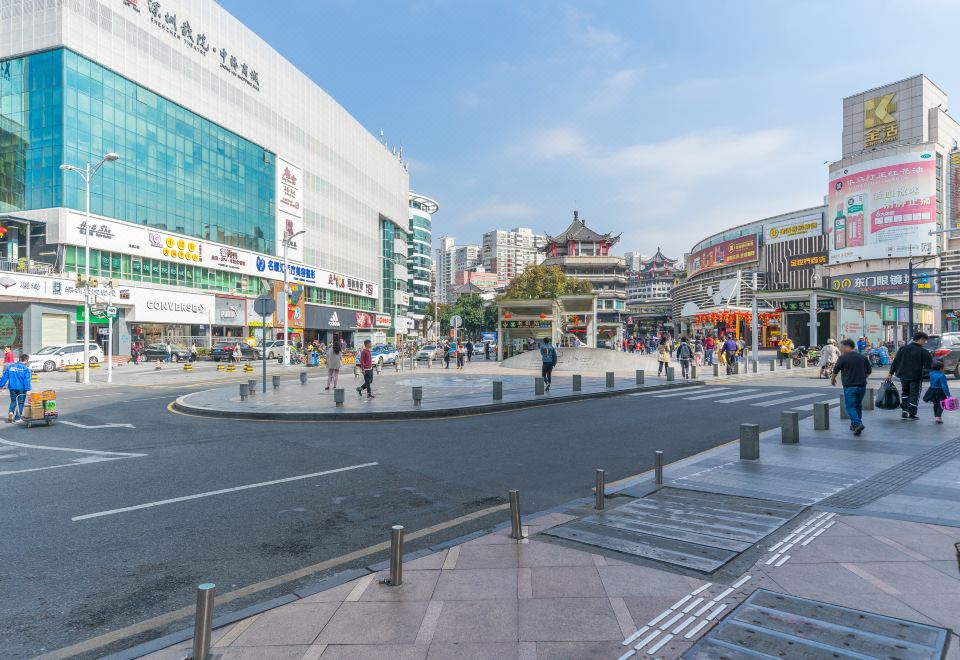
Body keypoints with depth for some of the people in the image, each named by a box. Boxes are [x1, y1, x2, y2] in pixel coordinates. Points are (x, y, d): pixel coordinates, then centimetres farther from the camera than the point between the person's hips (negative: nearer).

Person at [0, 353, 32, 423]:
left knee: (13, 401, 20)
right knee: (20, 402, 8)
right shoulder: (26, 368, -9)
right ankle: (17, 418, 10)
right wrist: (28, 389, -18)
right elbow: (27, 380, -15)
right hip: (21, 388, -4)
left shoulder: (10, 367, 5)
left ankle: (11, 412, -5)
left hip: (12, 388, 4)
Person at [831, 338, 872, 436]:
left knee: (850, 406, -4)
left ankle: (857, 423, -22)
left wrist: (833, 379, 18)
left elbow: (835, 370, -1)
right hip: (862, 386, 6)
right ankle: (855, 424, 25)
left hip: (850, 386, -6)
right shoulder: (862, 357, 9)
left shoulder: (843, 357, -8)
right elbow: (869, 371, 14)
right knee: (858, 405, 18)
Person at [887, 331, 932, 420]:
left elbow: (895, 362, 4)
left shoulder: (903, 348, 2)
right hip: (915, 377, -4)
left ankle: (905, 410, 14)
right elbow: (929, 365, -10)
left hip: (903, 376, 4)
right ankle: (911, 413, 7)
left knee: (905, 392, 21)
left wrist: (891, 373, 8)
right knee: (914, 394, 6)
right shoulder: (923, 352, -11)